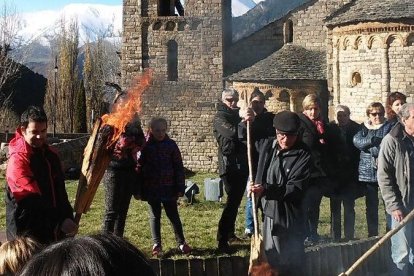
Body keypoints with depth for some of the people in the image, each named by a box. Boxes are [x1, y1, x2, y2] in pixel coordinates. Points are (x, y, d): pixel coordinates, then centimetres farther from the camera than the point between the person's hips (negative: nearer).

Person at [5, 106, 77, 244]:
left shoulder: (50, 154, 10)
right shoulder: (18, 160, -15)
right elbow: (32, 200, -22)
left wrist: (68, 218, 5)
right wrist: (60, 221, -22)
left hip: (54, 231, 7)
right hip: (28, 235, -7)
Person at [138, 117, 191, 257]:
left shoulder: (171, 145, 0)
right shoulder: (145, 146, -2)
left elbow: (178, 167, 1)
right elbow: (140, 167, 0)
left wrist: (180, 187, -2)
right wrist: (140, 189, -3)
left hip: (168, 187, 0)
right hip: (151, 188, 0)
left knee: (173, 215, 7)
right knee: (154, 216, 9)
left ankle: (181, 242, 17)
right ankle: (157, 245, 17)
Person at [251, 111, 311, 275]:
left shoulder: (303, 156, -12)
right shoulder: (268, 147, 4)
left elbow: (294, 189, -18)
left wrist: (265, 190, -27)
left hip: (289, 218, -5)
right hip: (269, 214, 5)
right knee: (271, 263, 14)